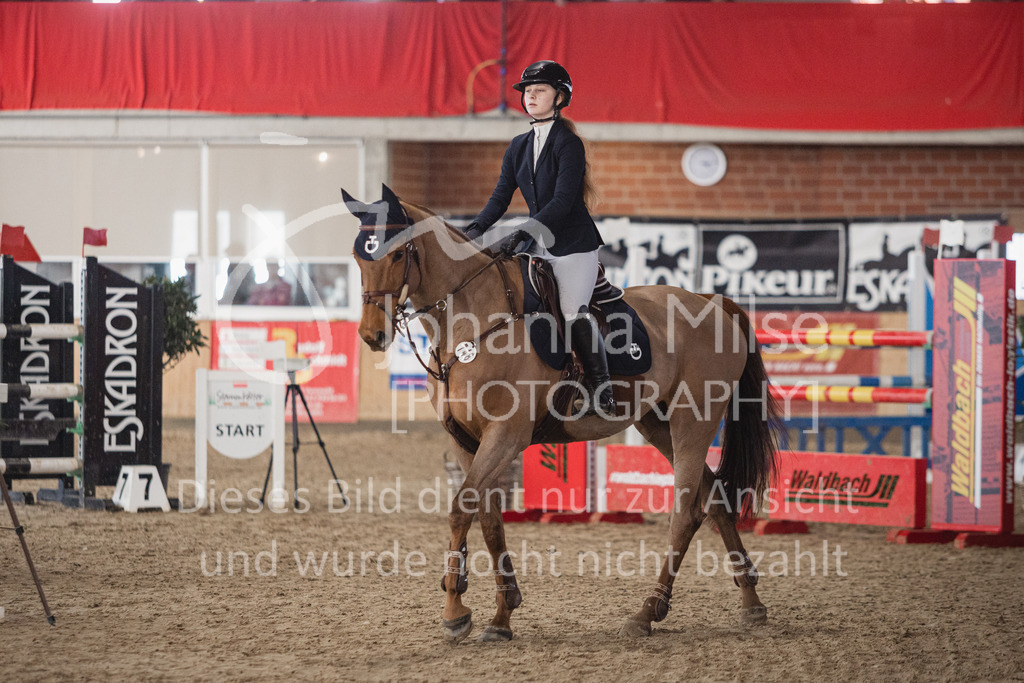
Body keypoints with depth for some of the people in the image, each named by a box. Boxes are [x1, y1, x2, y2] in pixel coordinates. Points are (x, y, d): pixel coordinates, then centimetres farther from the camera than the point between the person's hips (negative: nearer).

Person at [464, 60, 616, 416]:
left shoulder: (568, 144, -11)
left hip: (574, 244, -8)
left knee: (574, 314, -19)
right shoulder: (519, 147, 11)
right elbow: (501, 197, 8)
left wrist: (528, 230, -31)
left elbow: (563, 199, -21)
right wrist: (476, 229, -9)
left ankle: (601, 392, -9)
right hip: (538, 246, 8)